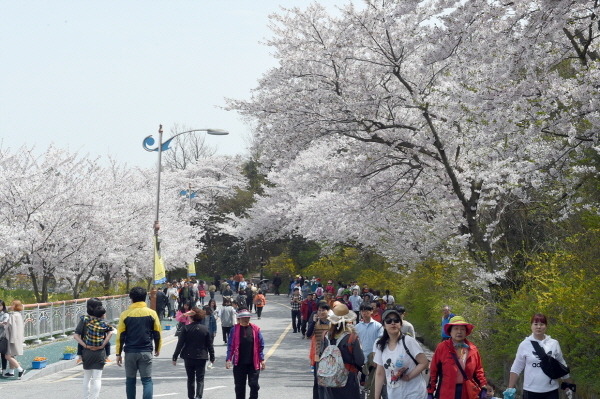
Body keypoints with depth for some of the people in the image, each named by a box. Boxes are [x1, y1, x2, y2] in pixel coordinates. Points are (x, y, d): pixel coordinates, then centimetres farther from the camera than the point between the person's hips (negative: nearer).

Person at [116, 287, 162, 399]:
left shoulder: (125, 314, -2)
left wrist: (118, 353, 6)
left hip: (130, 352, 1)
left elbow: (120, 335, -1)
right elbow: (157, 334, 3)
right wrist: (157, 349, 19)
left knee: (130, 381, 12)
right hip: (146, 352, -1)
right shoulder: (151, 313, -2)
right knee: (147, 380, 1)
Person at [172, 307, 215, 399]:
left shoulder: (186, 328, -7)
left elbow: (180, 344, -7)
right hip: (201, 357, 0)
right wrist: (212, 357, 13)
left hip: (188, 357, 0)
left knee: (190, 379, 14)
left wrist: (175, 357, -1)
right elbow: (210, 345, 2)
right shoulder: (205, 329, -2)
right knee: (200, 379, 3)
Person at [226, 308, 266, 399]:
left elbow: (261, 346, 5)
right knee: (239, 386, 8)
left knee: (254, 384, -2)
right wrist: (228, 359, -6)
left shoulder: (255, 329, 1)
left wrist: (262, 360, 2)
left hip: (253, 363, 0)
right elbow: (230, 346, 1)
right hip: (239, 363, 0)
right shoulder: (235, 329, 1)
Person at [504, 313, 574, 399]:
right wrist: (510, 389, -1)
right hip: (531, 391, -1)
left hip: (551, 391, 1)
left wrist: (568, 385, 14)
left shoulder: (554, 344, 2)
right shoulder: (524, 345, -2)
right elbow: (516, 369, 2)